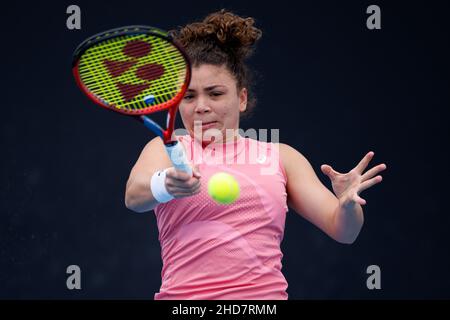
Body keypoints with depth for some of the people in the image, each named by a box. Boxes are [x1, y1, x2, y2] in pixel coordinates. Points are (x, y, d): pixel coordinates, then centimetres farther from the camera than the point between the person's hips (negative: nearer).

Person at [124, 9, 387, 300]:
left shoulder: (280, 157, 13)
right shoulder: (166, 149, 11)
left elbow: (341, 230, 9)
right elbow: (134, 196, -9)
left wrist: (348, 204, -12)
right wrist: (166, 186, -30)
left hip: (265, 294, 2)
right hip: (183, 293, -2)